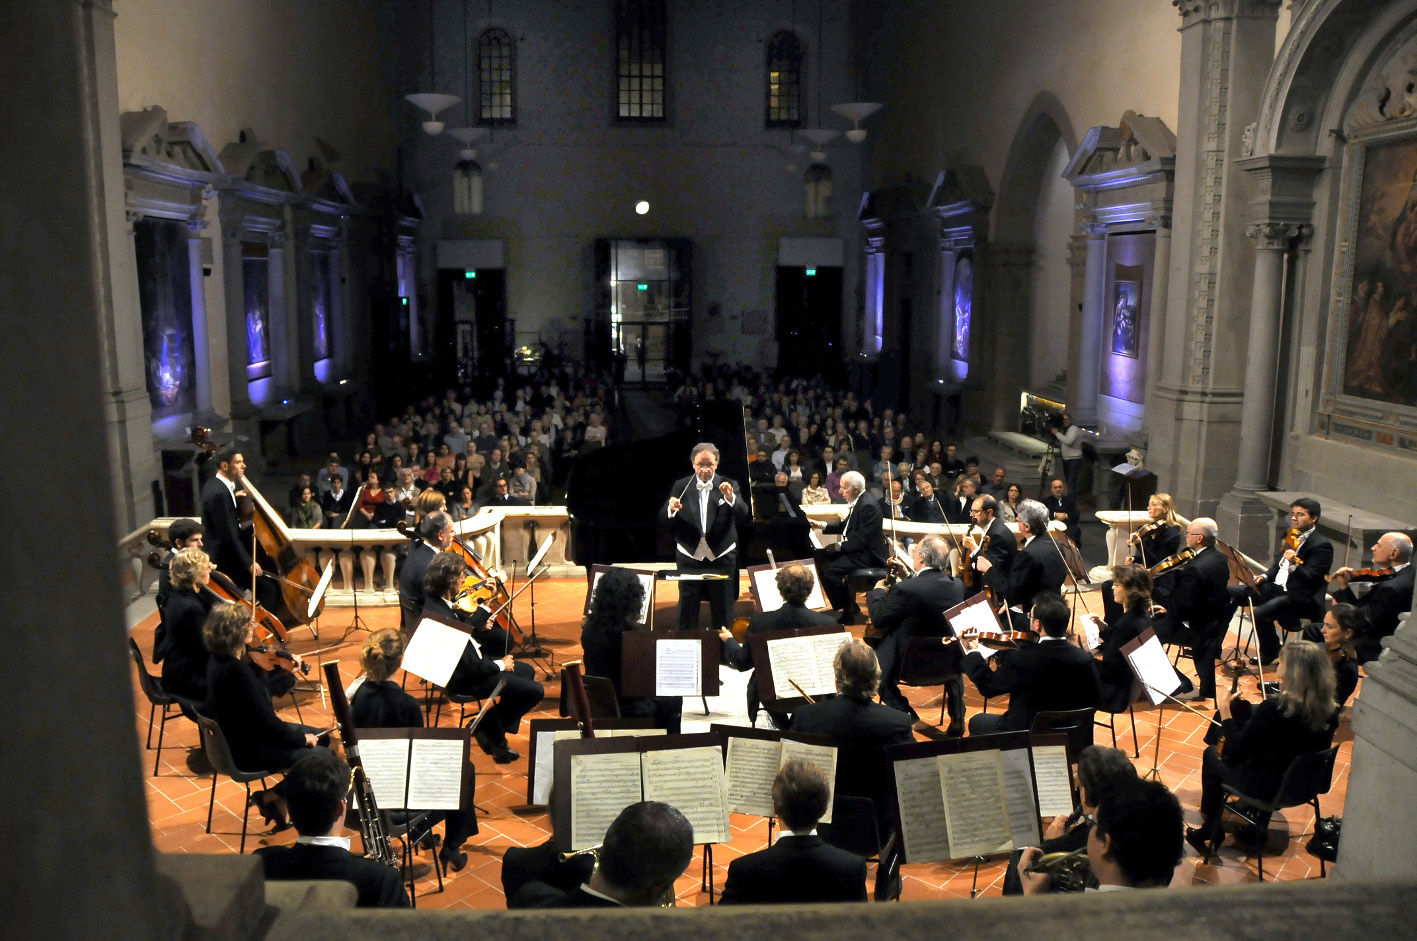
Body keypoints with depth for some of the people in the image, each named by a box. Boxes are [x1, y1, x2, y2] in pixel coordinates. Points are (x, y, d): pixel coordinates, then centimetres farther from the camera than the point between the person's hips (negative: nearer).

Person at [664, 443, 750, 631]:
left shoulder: (729, 485, -1)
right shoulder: (681, 486, 2)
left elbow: (744, 515, -14)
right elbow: (663, 518, -1)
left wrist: (731, 498, -33)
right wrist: (671, 508, -24)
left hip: (721, 557, -1)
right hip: (689, 557, 1)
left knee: (722, 612, 8)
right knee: (687, 609, 8)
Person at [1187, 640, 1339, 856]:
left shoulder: (1274, 709, -32)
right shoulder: (1330, 711, -12)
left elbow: (1234, 754, -22)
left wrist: (1224, 708, -15)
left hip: (1268, 789, -6)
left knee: (1212, 754, 19)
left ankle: (1210, 828, 36)